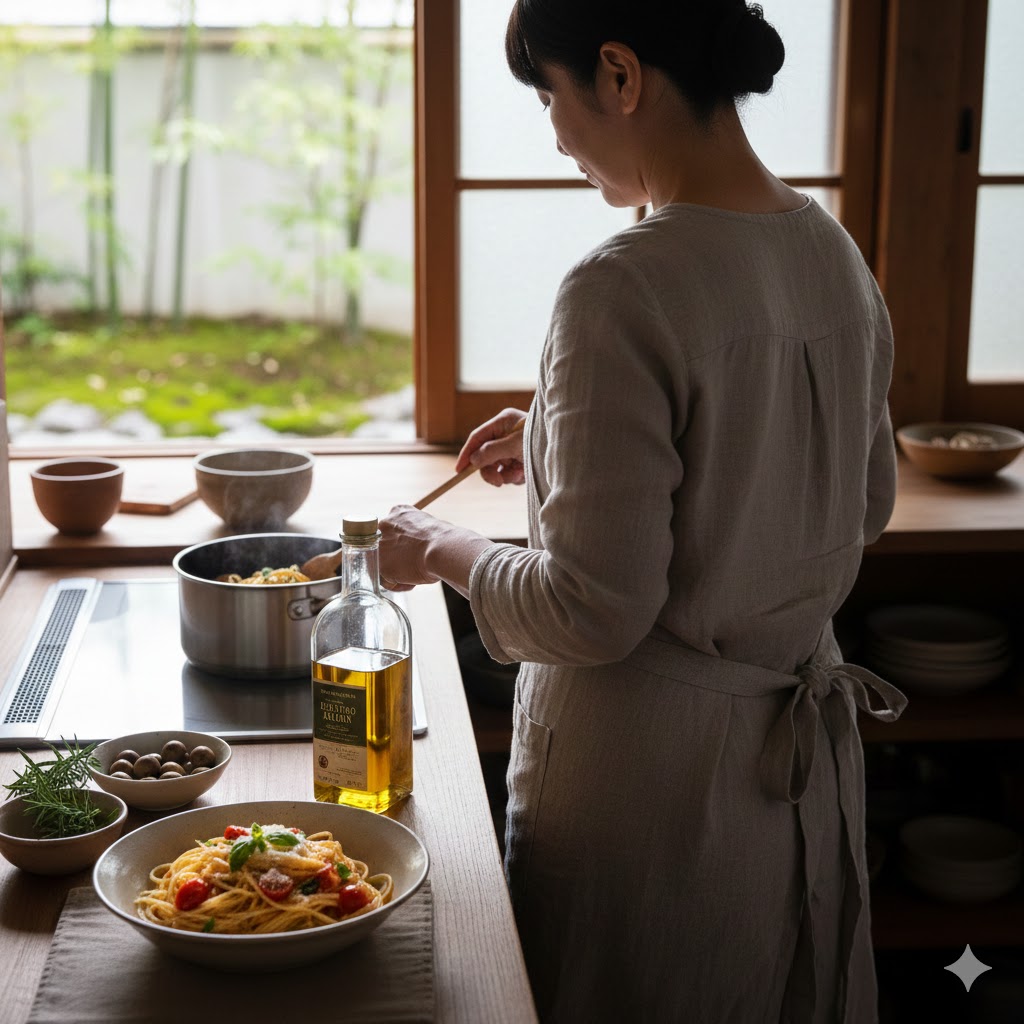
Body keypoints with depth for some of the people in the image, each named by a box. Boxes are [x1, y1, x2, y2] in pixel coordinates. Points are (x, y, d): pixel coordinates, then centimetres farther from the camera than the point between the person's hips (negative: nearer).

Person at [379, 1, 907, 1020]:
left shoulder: (622, 293, -24)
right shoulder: (835, 256, 0)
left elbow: (595, 611, -24)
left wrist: (440, 549, -5)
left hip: (646, 769, -7)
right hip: (804, 752, 8)